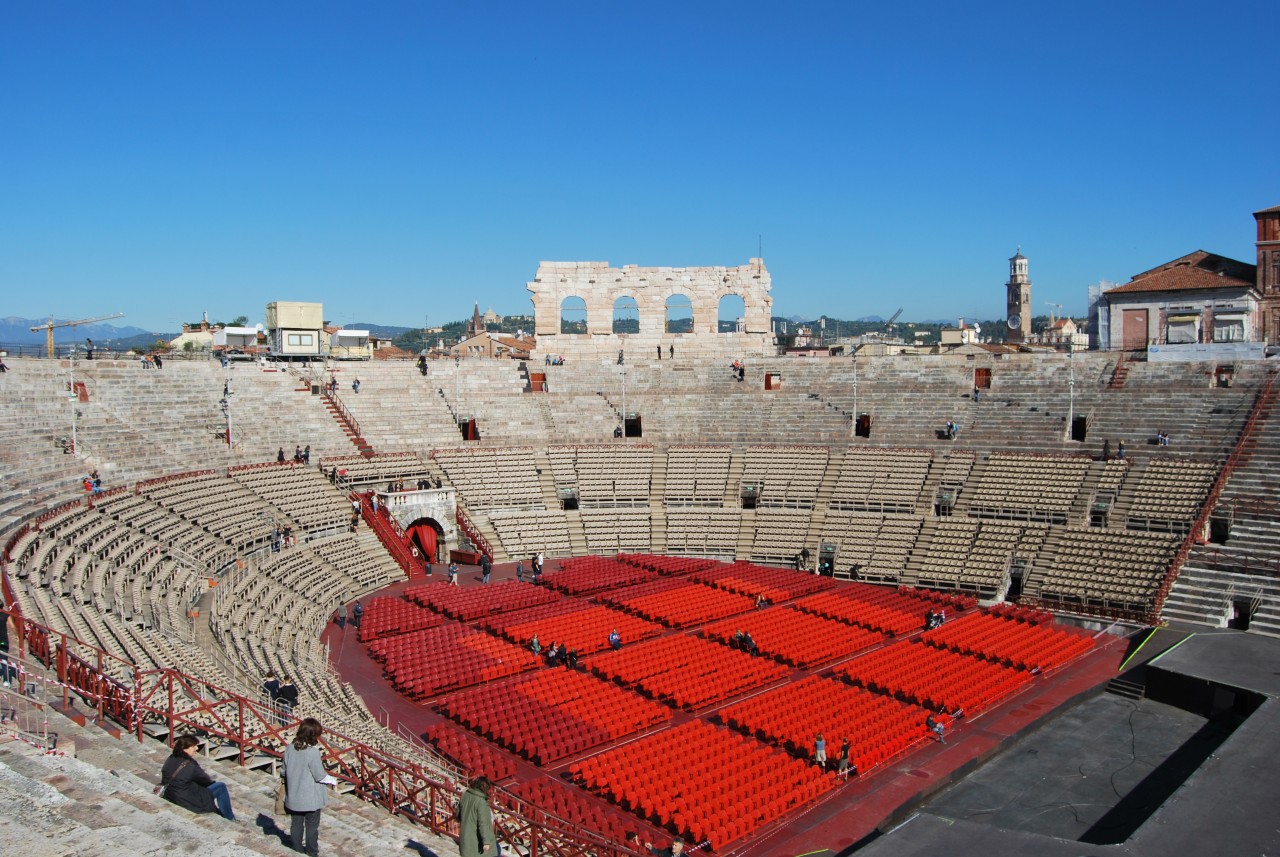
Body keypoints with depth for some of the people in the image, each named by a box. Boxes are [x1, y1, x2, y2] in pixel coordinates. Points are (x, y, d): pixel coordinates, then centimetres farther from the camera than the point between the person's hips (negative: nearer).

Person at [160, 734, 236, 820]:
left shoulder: (171, 758, -3)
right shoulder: (190, 765, -27)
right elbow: (204, 780, -11)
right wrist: (213, 781, 14)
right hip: (188, 801, -9)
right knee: (221, 787, 1)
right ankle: (230, 819, 14)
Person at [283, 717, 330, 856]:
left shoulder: (289, 748, -8)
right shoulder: (312, 751, -25)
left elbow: (285, 771, 3)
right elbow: (320, 775, -19)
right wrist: (332, 780, 0)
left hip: (294, 796, 5)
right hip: (311, 798, -5)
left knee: (296, 824, 20)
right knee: (312, 825, 13)